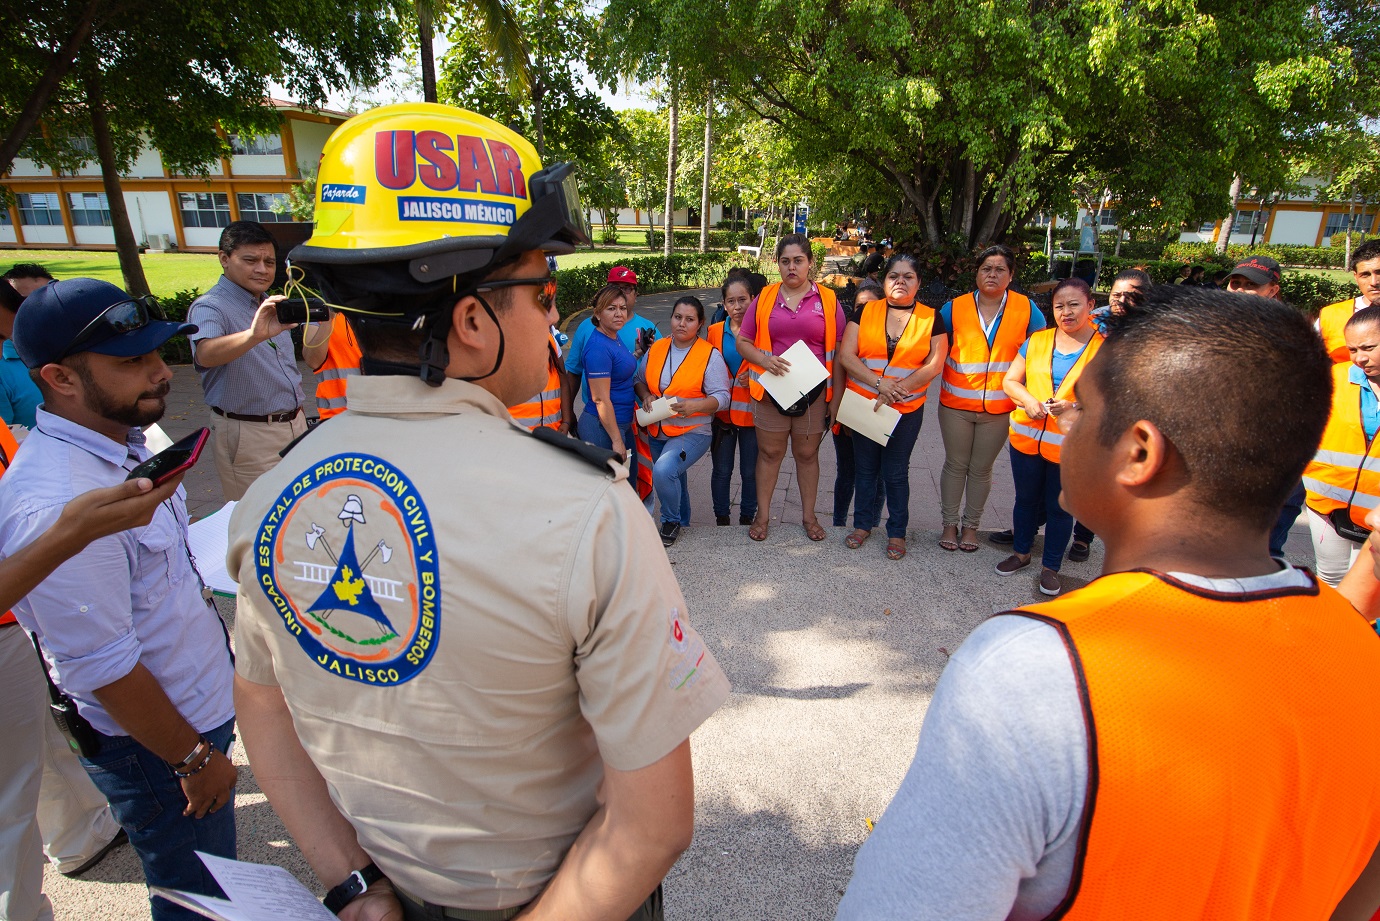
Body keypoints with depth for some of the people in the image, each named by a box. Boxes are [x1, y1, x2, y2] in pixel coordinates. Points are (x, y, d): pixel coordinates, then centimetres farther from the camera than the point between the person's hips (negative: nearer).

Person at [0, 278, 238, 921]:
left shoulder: (121, 441, -1)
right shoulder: (56, 505, -32)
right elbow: (104, 670, -26)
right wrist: (194, 758, -15)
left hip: (199, 705, 9)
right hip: (156, 745, -8)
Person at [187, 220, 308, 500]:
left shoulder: (271, 306, 13)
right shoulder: (209, 307, -12)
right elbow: (206, 354, -37)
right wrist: (254, 335, -51)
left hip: (295, 424, 7)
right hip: (248, 435, -7)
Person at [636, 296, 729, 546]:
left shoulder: (711, 355, -9)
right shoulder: (655, 349, 5)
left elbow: (722, 397, -11)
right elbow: (638, 379, 15)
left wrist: (693, 406, -27)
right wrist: (646, 396, -6)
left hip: (692, 432, -6)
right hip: (657, 431, 6)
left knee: (664, 471, -27)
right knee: (673, 477, 19)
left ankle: (672, 521, -2)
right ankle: (682, 519, 45)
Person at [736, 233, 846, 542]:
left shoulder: (827, 301, 2)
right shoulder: (765, 298, 5)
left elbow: (838, 353, 2)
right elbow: (743, 342, 6)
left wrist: (836, 397, -2)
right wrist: (764, 360, -14)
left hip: (813, 391, 0)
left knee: (807, 454, 10)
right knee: (769, 452, 8)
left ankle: (809, 516, 26)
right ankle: (763, 515, 21)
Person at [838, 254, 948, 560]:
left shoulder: (931, 318, 1)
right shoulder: (865, 311, 1)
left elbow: (934, 365, -6)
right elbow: (846, 354, -7)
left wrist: (896, 391, -15)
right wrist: (880, 383, -18)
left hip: (906, 409, -1)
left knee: (896, 472, 6)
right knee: (866, 467, 12)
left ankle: (897, 532, 21)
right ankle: (863, 524, 28)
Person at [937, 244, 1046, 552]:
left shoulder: (1026, 309, -2)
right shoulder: (955, 308, -3)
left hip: (999, 407, 0)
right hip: (956, 403, 0)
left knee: (981, 469, 12)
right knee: (955, 465, 10)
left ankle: (971, 525, 28)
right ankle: (949, 523, 25)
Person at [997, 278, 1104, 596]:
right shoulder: (1037, 341, 5)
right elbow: (1010, 381, 6)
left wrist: (1075, 406, -25)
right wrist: (1029, 401, -13)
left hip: (1071, 444, -3)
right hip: (1027, 436, 3)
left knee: (1060, 507, 8)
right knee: (1026, 498, 17)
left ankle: (1051, 567, 25)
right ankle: (1021, 553, 36)